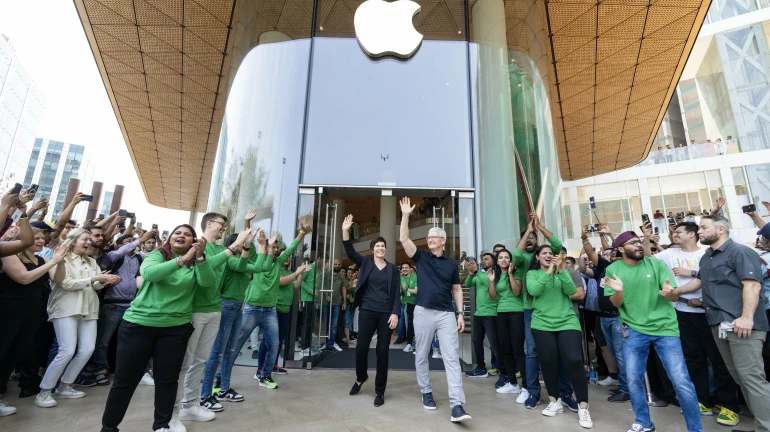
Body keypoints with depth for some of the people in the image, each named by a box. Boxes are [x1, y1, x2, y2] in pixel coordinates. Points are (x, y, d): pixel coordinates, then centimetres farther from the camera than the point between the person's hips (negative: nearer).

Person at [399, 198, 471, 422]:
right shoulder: (421, 257, 4)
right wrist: (406, 215, -13)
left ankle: (457, 405, -4)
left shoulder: (451, 263, 8)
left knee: (452, 357, -5)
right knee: (421, 356, 10)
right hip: (423, 312, 0)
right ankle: (426, 392, 29)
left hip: (447, 314, 0)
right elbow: (404, 239, -7)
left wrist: (460, 314, 3)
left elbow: (457, 289, 10)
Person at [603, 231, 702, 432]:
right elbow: (616, 303, -3)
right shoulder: (613, 269, -3)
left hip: (665, 327, 0)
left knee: (681, 381, -1)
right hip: (634, 329, 1)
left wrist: (668, 291, -29)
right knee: (633, 379, 8)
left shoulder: (656, 263, -2)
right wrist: (619, 291, -25)